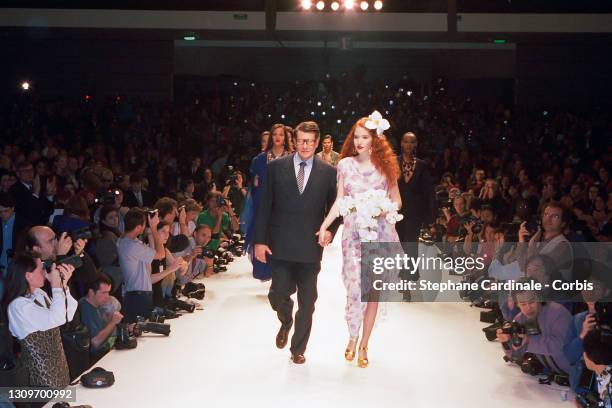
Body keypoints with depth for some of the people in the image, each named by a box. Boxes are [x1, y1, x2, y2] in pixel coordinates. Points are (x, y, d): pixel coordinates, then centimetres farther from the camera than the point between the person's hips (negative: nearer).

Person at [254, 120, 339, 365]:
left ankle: (298, 349, 24)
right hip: (281, 245, 0)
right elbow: (265, 206, 1)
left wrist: (330, 230, -9)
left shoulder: (328, 172, 2)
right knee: (278, 294, -1)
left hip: (311, 247, 1)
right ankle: (286, 322, 33)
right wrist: (260, 240, -3)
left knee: (307, 302, 7)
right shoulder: (276, 167, 1)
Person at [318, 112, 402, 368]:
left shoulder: (385, 166, 2)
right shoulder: (345, 164, 5)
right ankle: (353, 338, 16)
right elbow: (340, 201, 6)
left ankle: (363, 345, 14)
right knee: (356, 287, -6)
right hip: (353, 234, 0)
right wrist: (324, 225, -5)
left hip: (379, 234, 0)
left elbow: (397, 200, 8)